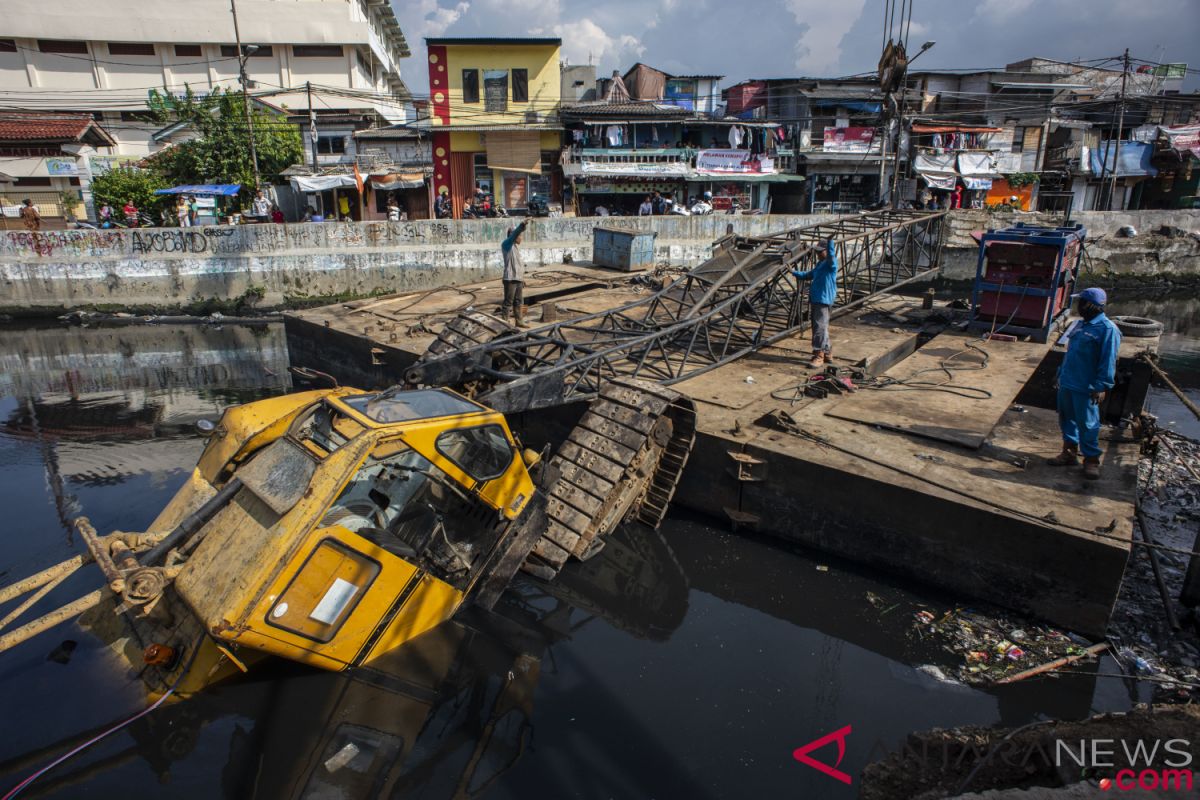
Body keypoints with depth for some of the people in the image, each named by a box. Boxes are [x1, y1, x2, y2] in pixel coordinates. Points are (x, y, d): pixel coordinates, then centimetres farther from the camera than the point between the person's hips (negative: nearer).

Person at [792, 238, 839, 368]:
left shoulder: (831, 263, -8)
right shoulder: (820, 264, 19)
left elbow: (831, 254, -32)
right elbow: (808, 275, 32)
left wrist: (830, 240, -43)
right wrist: (794, 272, 28)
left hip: (824, 300, -10)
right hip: (815, 299, 10)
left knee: (820, 328, -11)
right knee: (818, 327, 16)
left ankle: (819, 356, -10)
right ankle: (827, 352, 28)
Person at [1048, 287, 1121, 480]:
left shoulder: (1107, 329, -14)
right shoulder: (1080, 325, 12)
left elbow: (1108, 362, -17)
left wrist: (1102, 387, -20)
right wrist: (1060, 374, 22)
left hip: (1085, 388, -8)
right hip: (1067, 384, 8)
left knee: (1088, 424, -1)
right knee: (1066, 419, 16)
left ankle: (1091, 460, 10)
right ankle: (1069, 453, 28)